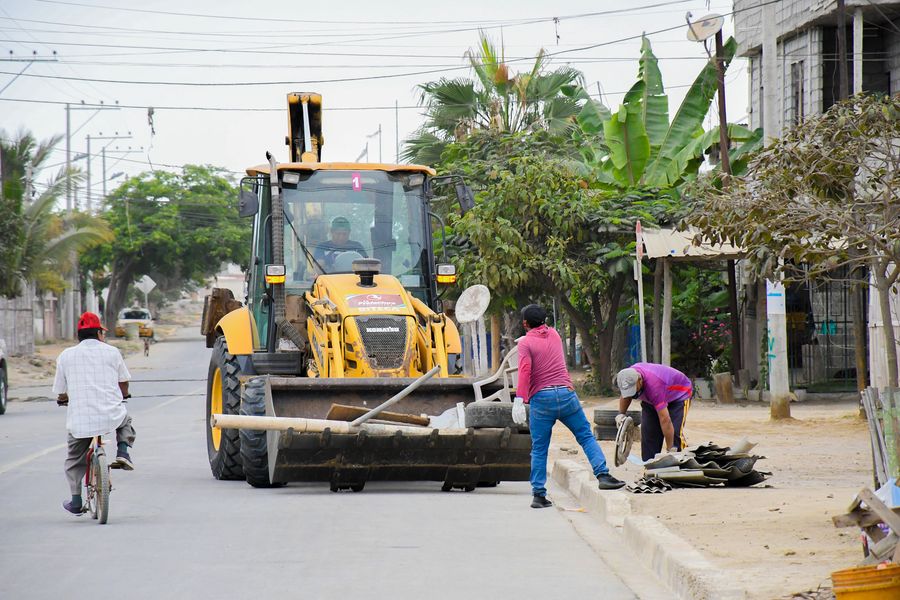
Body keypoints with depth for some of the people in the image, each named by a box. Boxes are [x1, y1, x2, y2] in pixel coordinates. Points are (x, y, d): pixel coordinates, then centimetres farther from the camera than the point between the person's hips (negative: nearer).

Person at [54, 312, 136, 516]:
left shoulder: (65, 356, 6)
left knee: (75, 460, 18)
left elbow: (61, 394, 10)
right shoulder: (111, 352, 6)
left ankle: (76, 501, 14)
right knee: (125, 422, 34)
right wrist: (123, 396, 38)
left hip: (79, 420, 0)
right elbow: (124, 385, 15)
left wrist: (63, 399, 35)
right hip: (111, 414, 0)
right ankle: (123, 452, 10)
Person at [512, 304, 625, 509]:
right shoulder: (554, 335, 14)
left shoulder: (526, 343, -1)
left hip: (541, 398, -3)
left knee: (539, 449, 3)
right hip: (566, 393, 3)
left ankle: (538, 494, 0)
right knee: (586, 436, 9)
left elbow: (524, 370, -15)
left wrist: (519, 400, -21)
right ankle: (602, 475, -7)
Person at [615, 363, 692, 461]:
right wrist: (621, 414, -15)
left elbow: (665, 420, -42)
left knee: (675, 434, -22)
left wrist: (671, 450, -40)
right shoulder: (628, 376, -24)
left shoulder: (654, 385, -43)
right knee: (648, 434, -3)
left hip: (679, 394, -7)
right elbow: (625, 396, 3)